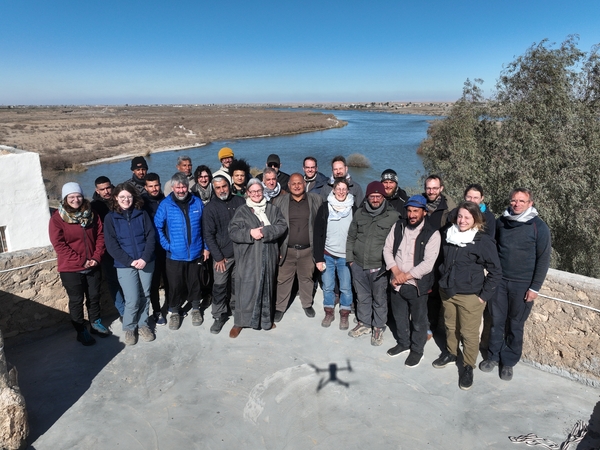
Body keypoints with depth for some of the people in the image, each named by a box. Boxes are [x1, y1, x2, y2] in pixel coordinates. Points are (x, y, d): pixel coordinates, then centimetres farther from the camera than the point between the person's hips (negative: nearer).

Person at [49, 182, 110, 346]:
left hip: (93, 266, 4)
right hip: (71, 268, -4)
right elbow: (59, 245, -15)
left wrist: (96, 257, -9)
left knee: (94, 296, 17)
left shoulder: (91, 214, 2)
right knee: (76, 300, 9)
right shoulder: (57, 218, -11)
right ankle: (81, 331, 23)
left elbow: (100, 236, 4)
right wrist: (81, 261, -17)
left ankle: (96, 323, 36)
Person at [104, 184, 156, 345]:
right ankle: (129, 328, 19)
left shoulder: (142, 214, 2)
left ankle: (143, 324, 30)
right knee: (132, 299, -4)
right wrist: (130, 261, -15)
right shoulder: (110, 218, -2)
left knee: (145, 296, 11)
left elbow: (151, 237, -1)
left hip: (146, 262, 2)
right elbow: (111, 245, -6)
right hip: (124, 265, -2)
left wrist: (145, 258, -14)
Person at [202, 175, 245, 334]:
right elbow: (208, 235, -5)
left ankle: (235, 307, 33)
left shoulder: (240, 202, 1)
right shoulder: (210, 208, -4)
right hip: (222, 255, -2)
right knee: (220, 286, 0)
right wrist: (218, 257, -9)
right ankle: (219, 316, 14)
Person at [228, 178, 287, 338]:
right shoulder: (242, 211, 2)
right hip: (248, 257, -3)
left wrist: (265, 231, -16)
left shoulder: (273, 209, 9)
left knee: (266, 287, 13)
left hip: (268, 256, 3)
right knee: (246, 288, -1)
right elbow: (233, 231, -6)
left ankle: (265, 317, 31)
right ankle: (239, 321, 12)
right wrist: (249, 233, -20)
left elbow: (282, 226, -3)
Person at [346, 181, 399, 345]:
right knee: (362, 297, 18)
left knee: (380, 299, 9)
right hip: (358, 265, 4)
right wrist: (350, 258, 9)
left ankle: (378, 328, 28)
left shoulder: (393, 216, -8)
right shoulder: (360, 213, 4)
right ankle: (363, 323, 37)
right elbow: (351, 237, 12)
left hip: (379, 267, -3)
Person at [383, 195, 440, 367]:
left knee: (418, 321, 12)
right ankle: (403, 343, 44)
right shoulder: (398, 226, 0)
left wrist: (406, 276, -19)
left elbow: (428, 263, -19)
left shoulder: (432, 234, -14)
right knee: (399, 317, 21)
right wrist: (396, 271, -13)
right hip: (396, 283, 5)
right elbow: (387, 249, 1)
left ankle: (417, 349, 33)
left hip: (417, 285, -4)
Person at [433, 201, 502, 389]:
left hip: (470, 296, -5)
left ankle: (468, 366, 23)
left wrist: (484, 295, -10)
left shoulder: (484, 241, -15)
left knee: (469, 333, 5)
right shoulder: (448, 235, 0)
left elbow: (496, 271, -10)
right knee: (450, 326, 21)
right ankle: (451, 353, 43)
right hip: (447, 292, 5)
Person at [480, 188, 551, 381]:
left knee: (515, 325, 9)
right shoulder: (500, 222, 1)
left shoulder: (539, 227, -9)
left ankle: (509, 361, 25)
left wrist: (535, 287, -8)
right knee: (496, 321, 11)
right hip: (499, 280, 3)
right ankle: (493, 356, 28)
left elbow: (543, 259, -6)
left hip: (522, 285, -3)